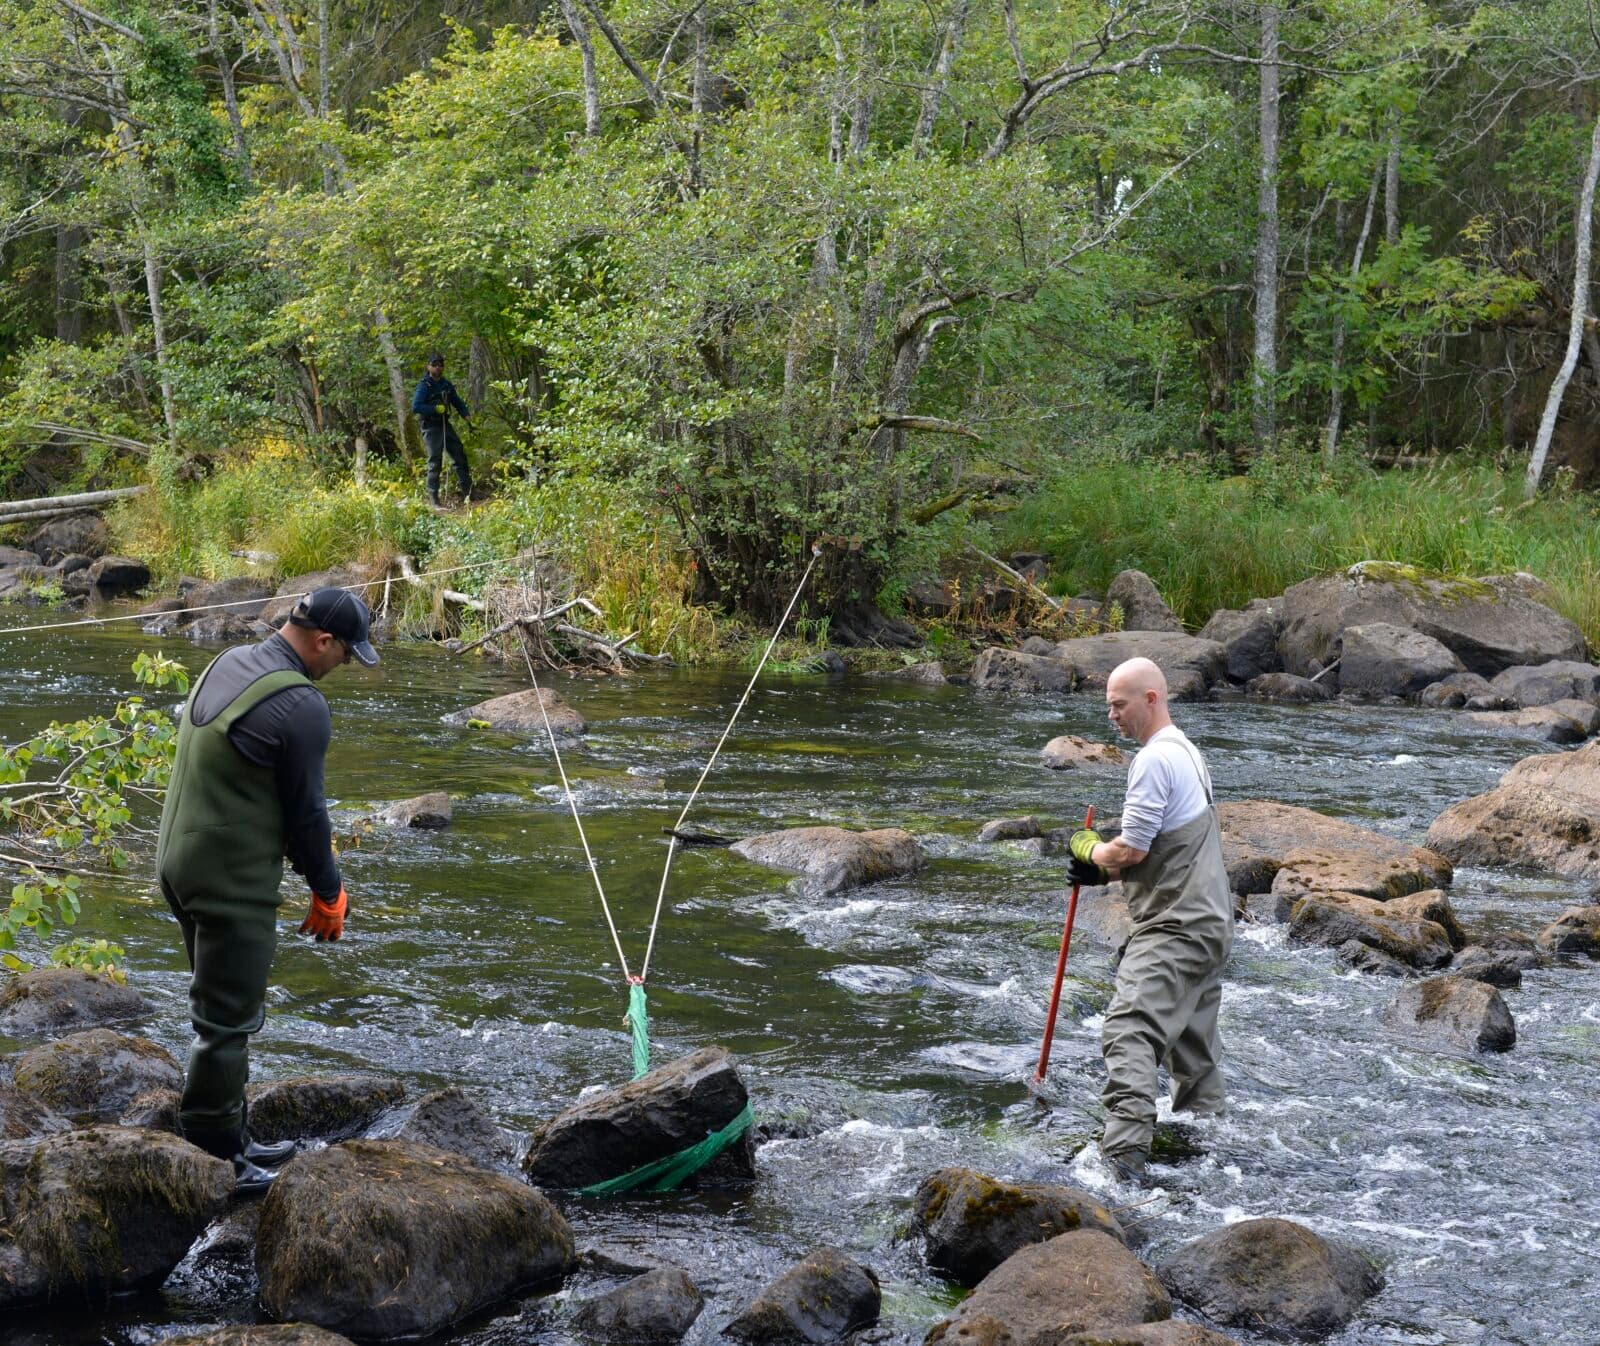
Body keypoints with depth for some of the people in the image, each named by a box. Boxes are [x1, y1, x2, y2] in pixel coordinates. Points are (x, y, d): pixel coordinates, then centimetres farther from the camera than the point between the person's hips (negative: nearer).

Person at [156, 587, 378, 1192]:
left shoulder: (228, 663, 8)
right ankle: (211, 1162, 7)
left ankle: (230, 1138, 29)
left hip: (180, 863, 10)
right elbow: (305, 809, -14)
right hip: (232, 885, -9)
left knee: (231, 1010, 20)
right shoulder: (300, 705, -20)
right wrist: (328, 891, 1)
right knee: (227, 1023, 0)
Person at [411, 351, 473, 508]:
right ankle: (433, 499, -4)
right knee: (435, 463, -8)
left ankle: (468, 493, 13)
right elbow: (415, 406, -19)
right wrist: (436, 409, -23)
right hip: (431, 428, -7)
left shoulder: (446, 385, 11)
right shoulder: (424, 386, -10)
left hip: (445, 425, 7)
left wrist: (466, 415, 2)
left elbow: (457, 401, 20)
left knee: (460, 457, 6)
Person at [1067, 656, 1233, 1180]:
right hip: (1208, 921, 11)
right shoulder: (1187, 752, 20)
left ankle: (1125, 1153, -32)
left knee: (1129, 1033, -20)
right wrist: (1105, 870, 17)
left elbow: (1132, 850, -18)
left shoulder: (1156, 759, -14)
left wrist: (1090, 850, 3)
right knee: (1194, 1044, 17)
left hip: (1176, 929, -11)